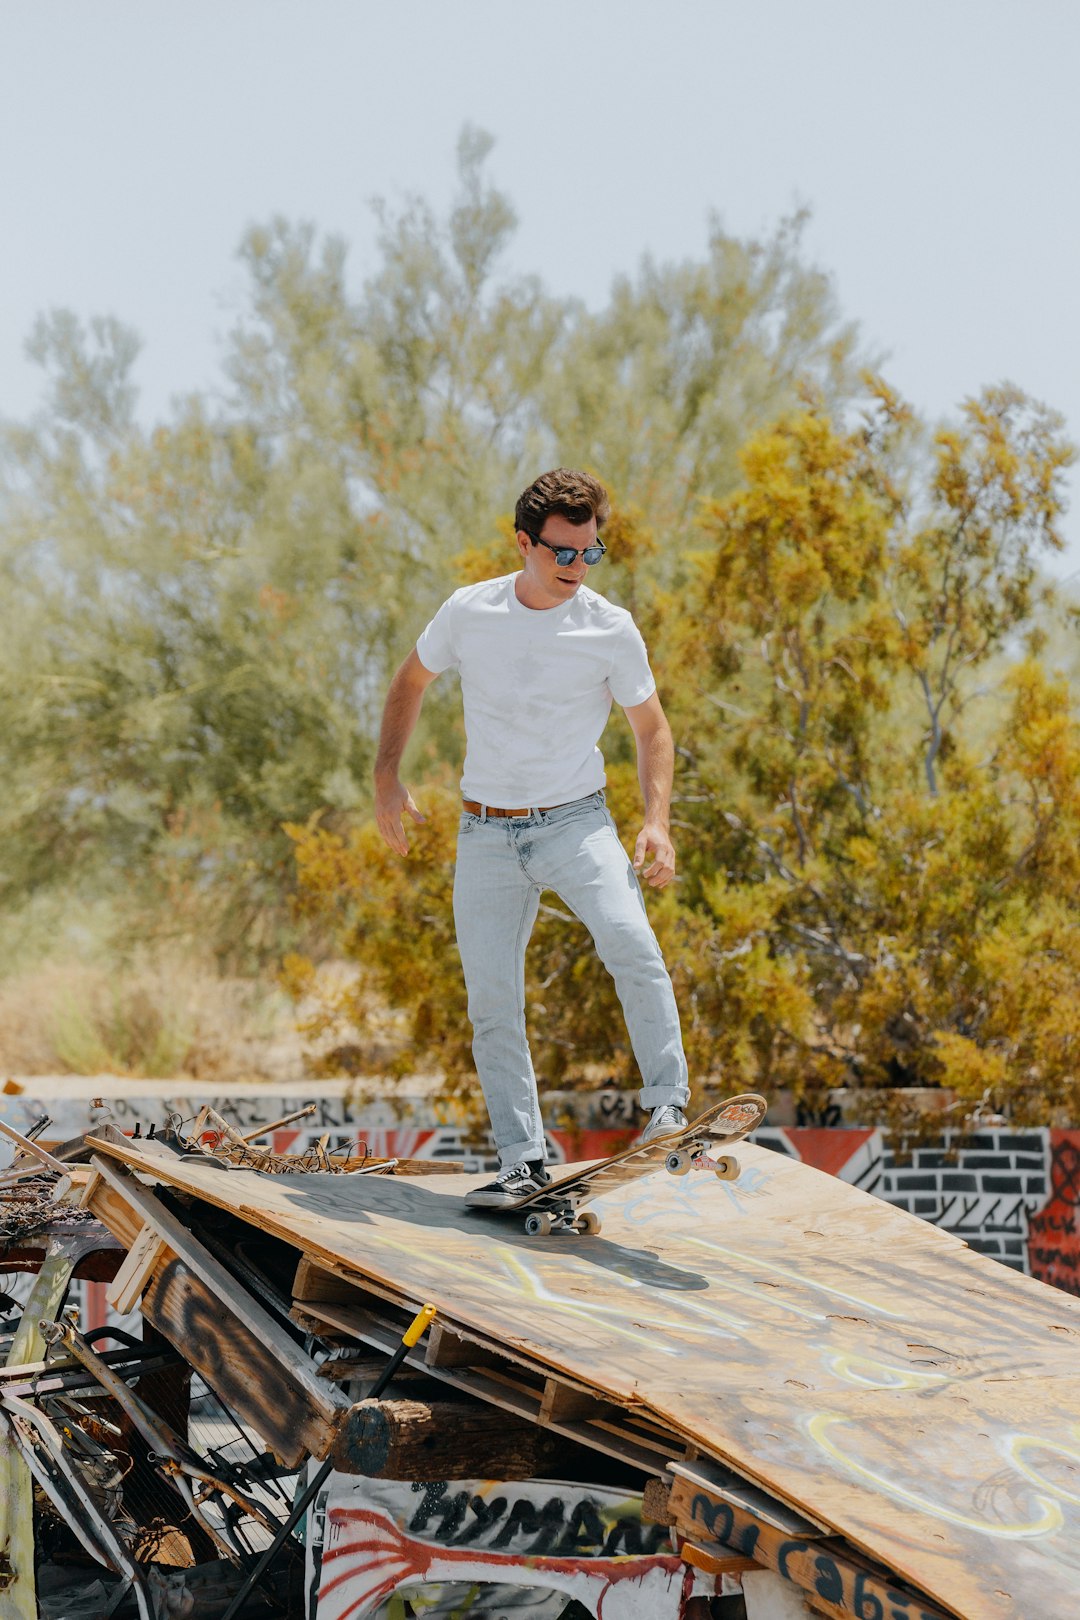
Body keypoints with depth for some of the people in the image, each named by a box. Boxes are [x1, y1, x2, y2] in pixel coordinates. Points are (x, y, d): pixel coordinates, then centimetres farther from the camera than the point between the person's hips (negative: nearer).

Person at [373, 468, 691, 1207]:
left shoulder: (611, 629, -7)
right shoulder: (469, 612, -3)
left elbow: (652, 730, 4)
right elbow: (411, 683, 15)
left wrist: (658, 820, -10)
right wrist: (389, 780, 5)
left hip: (576, 822, -2)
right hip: (487, 834, 2)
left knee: (630, 942, -28)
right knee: (492, 1003, -1)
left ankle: (669, 1105, -22)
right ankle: (524, 1160, 8)